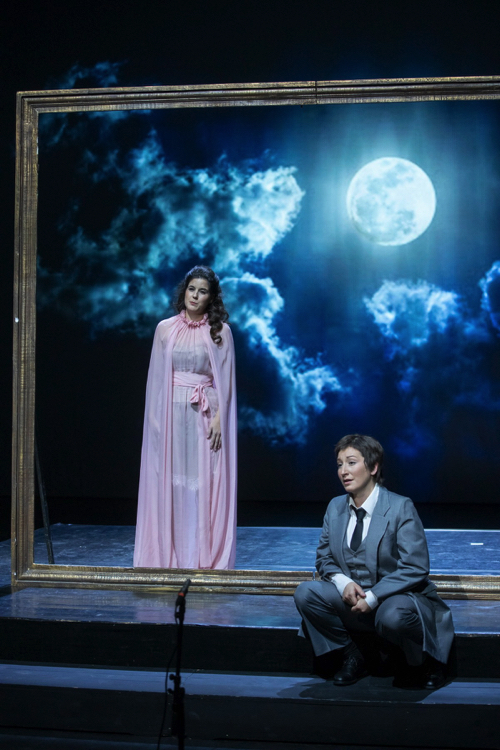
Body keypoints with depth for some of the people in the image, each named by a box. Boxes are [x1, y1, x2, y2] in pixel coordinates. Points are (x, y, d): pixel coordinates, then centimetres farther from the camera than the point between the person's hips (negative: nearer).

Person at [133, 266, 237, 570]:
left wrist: (219, 418, -10)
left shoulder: (220, 331, 3)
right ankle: (169, 554, 10)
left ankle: (206, 557, 5)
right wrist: (155, 417, 0)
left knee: (205, 484, -2)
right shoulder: (165, 328, 8)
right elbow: (156, 376, 8)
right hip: (172, 414, 2)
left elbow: (226, 379, -1)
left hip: (206, 416, -2)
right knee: (170, 483, 2)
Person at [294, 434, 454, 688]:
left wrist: (372, 597, -24)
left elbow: (415, 568, -16)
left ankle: (421, 664, -3)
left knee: (392, 617, -39)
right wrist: (343, 582, -12)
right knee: (306, 593, -17)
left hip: (394, 600, -5)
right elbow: (324, 557, 11)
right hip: (352, 599, 5)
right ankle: (351, 658, 2)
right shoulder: (335, 507, 5)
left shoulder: (401, 507, -12)